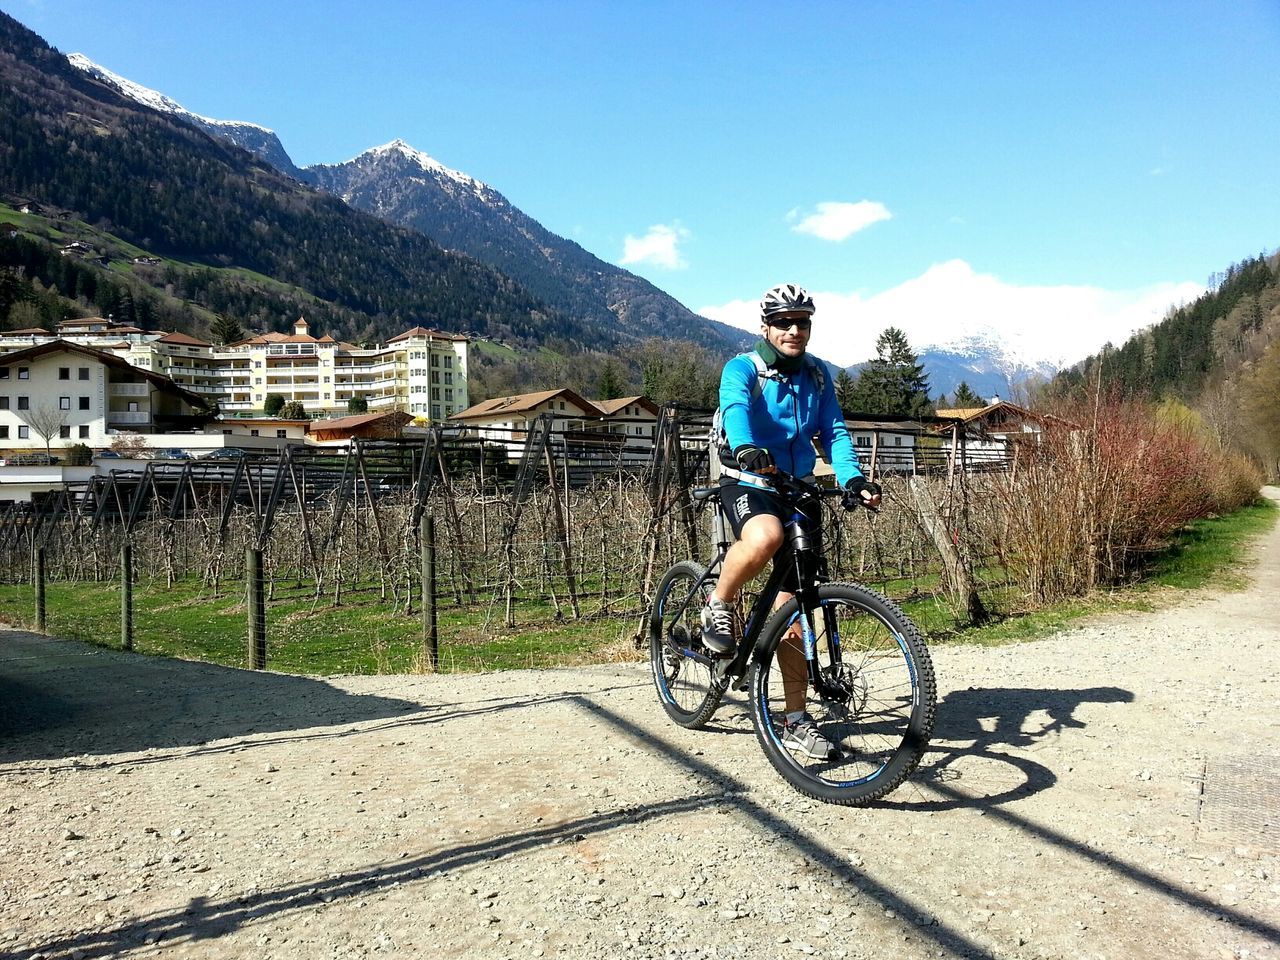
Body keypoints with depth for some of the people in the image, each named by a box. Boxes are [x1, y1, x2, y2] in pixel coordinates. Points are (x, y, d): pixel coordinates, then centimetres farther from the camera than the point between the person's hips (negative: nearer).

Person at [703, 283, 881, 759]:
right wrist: (747, 448, -51)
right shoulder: (743, 368, -6)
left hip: (799, 492, 5)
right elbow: (735, 407, -28)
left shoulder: (817, 376, 10)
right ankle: (718, 608, -13)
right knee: (765, 537, -41)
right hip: (748, 484, -5)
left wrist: (852, 478, -21)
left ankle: (796, 722, 11)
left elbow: (834, 432, 0)